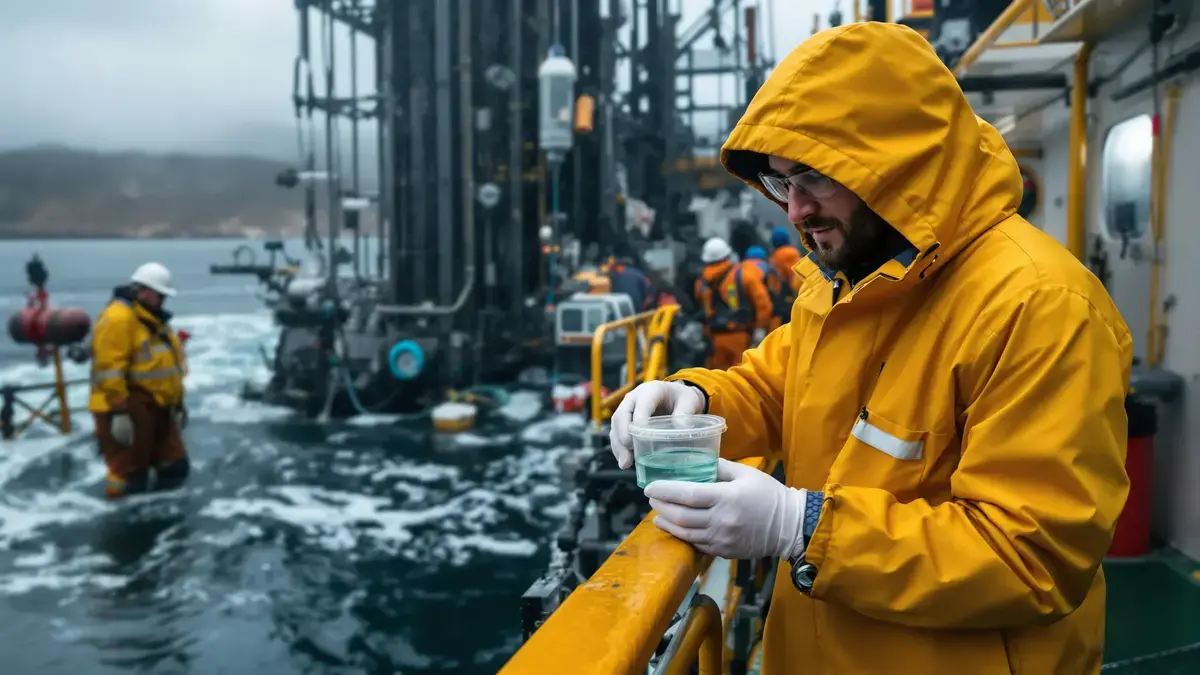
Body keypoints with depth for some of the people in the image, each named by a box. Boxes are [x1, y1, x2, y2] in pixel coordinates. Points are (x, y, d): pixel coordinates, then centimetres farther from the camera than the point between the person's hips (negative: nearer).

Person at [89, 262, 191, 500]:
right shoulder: (117, 318, -16)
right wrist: (119, 412, -25)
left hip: (157, 408, 10)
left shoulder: (154, 319, 18)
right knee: (130, 479, -4)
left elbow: (170, 365, 24)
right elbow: (109, 369, -23)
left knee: (175, 468, 13)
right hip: (125, 411, -10)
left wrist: (178, 404, 24)